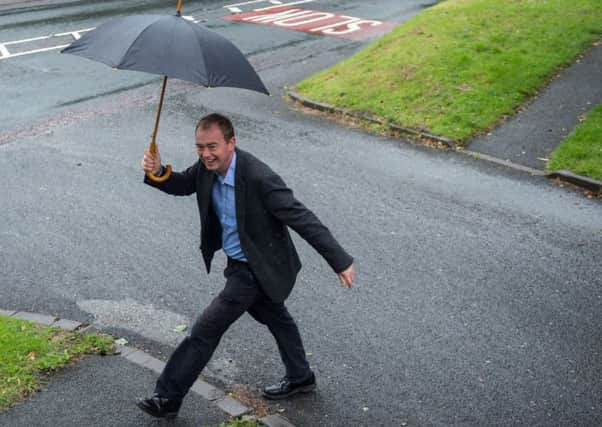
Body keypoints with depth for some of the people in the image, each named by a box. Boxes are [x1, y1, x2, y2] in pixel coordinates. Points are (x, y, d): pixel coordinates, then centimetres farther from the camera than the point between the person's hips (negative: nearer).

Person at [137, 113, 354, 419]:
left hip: (255, 270, -9)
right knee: (275, 318, 26)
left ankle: (168, 398, 12)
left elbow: (303, 219, -29)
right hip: (242, 263, 9)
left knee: (206, 329, -3)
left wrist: (340, 262, -26)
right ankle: (300, 378, 48)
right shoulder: (208, 167, -9)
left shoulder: (258, 178, -33)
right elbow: (182, 185, 9)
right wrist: (157, 172, -14)